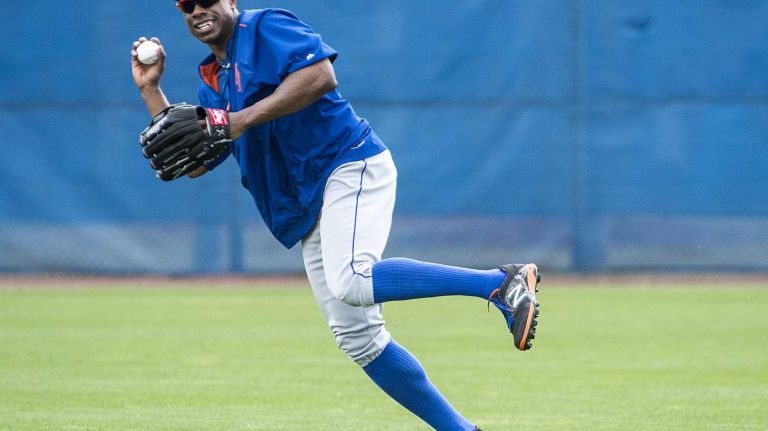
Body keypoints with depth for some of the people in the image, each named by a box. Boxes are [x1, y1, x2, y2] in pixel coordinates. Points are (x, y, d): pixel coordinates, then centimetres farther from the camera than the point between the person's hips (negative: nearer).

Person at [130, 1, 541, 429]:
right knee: (357, 337, 2)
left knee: (350, 281, -33)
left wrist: (243, 119, -18)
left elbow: (321, 74, -18)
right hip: (310, 210, 9)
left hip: (352, 166, -9)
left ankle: (502, 282, -30)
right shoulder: (213, 83, 23)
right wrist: (151, 89, 17)